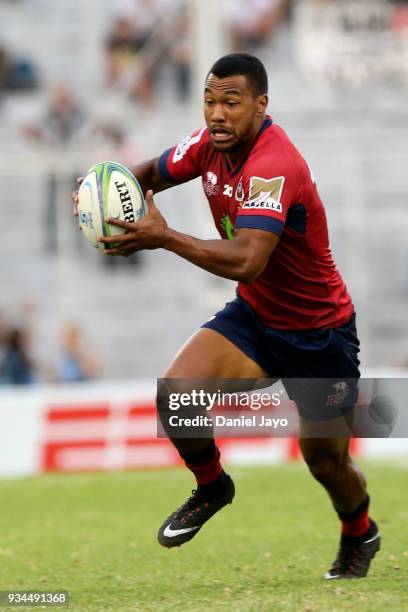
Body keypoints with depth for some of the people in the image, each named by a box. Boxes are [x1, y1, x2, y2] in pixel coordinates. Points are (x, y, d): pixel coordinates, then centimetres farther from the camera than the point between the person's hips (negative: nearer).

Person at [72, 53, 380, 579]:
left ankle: (360, 537, 40)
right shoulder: (209, 144, -7)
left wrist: (164, 237, -41)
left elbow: (246, 261, -43)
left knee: (327, 462, 6)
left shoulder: (274, 165, -32)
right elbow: (155, 171, 12)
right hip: (254, 317, 6)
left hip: (321, 332, -6)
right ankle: (211, 487, 10)